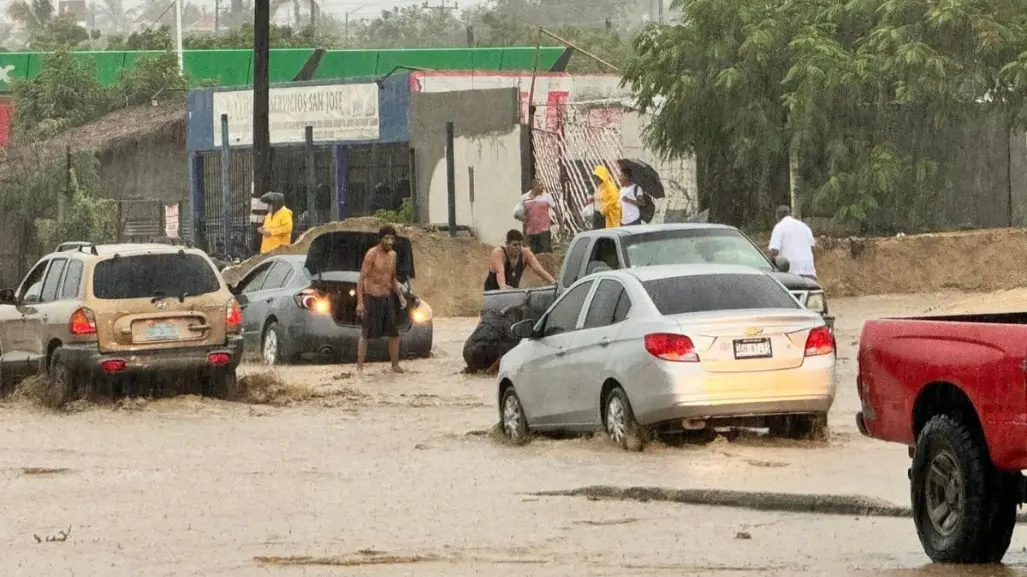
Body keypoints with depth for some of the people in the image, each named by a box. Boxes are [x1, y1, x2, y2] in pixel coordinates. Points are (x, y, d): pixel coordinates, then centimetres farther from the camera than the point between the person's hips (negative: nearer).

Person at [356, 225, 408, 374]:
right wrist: (360, 302, -19)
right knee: (365, 335, -1)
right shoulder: (372, 254, -13)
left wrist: (400, 296, 8)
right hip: (372, 298, -6)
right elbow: (361, 279, -14)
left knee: (394, 334, 8)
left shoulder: (392, 255, 8)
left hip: (387, 298, 6)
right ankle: (359, 368, 4)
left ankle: (395, 366, 19)